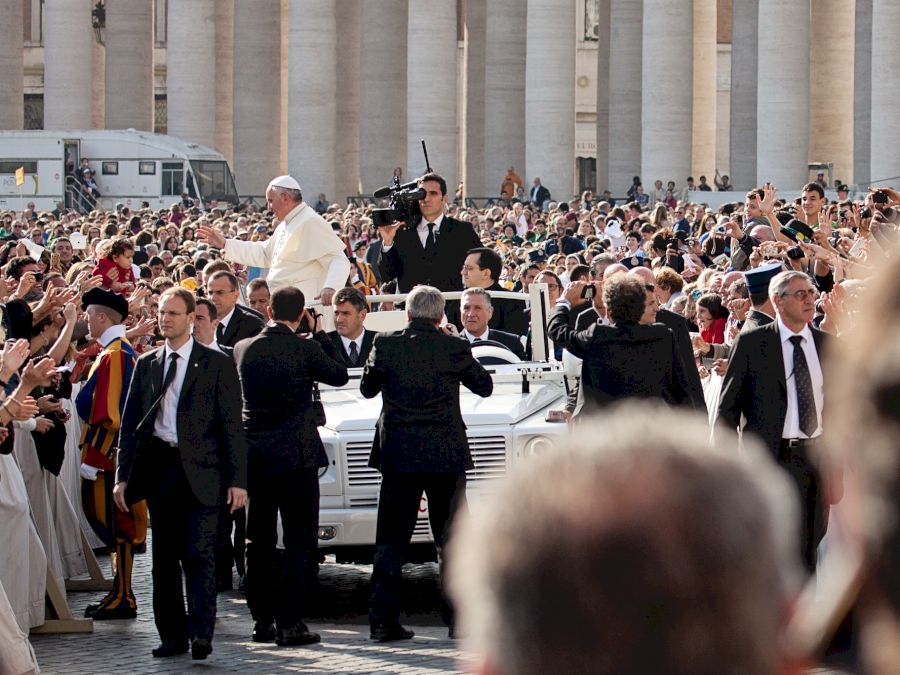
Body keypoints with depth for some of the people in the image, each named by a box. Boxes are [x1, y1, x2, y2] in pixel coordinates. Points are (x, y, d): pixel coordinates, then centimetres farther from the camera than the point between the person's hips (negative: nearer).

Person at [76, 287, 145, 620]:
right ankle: (121, 594, 19)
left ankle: (121, 599, 0)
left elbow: (105, 413, -21)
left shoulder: (112, 355, -17)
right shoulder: (126, 351, 13)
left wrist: (92, 459, -21)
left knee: (114, 522, -4)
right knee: (117, 521, 13)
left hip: (109, 451, -10)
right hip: (122, 448, 10)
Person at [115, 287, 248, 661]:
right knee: (165, 556, 7)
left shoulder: (217, 364, 2)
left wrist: (237, 479, -8)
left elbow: (232, 425, -1)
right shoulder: (146, 364, 13)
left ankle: (201, 633, -12)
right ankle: (173, 636, 13)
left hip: (200, 469, -4)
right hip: (158, 466, 4)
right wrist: (123, 476, 4)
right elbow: (129, 424, 13)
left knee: (199, 554, -11)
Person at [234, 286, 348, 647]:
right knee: (300, 542, 0)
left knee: (259, 542, 12)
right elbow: (339, 375, 4)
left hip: (253, 455, 4)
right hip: (296, 455, -4)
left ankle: (262, 620, 15)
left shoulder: (243, 349, 1)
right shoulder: (306, 349, -11)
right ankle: (289, 622, -5)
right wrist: (320, 334, 12)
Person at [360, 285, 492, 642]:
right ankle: (459, 620, 8)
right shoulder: (454, 348, -7)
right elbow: (484, 387, 6)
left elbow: (367, 388, 10)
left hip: (398, 455, 1)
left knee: (391, 541, 6)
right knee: (451, 541, 8)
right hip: (445, 456, -1)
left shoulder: (385, 345, -3)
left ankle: (383, 621, 2)